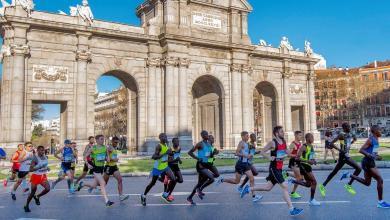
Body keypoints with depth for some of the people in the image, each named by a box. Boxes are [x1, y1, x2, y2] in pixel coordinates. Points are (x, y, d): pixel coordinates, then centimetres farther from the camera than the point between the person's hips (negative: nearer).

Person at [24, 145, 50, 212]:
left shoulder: (45, 157, 3)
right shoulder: (35, 158, -17)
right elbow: (31, 169, -21)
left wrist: (47, 168, 3)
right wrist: (39, 167, -31)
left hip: (43, 176, 5)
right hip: (36, 176, -5)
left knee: (47, 189, -12)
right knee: (33, 192, 4)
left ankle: (37, 197, 16)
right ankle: (26, 206, 26)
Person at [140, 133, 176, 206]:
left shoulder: (166, 145, 4)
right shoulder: (159, 146, -21)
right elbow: (154, 157, -32)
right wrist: (165, 153, -36)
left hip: (165, 167, 7)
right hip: (158, 167, -7)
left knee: (173, 180, -6)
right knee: (152, 183, 6)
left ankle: (165, 195, 11)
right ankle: (143, 196, 28)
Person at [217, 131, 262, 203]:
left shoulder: (247, 144, 14)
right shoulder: (241, 143, -12)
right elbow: (237, 153, -21)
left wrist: (249, 156, 11)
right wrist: (246, 156, -26)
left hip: (246, 164, 8)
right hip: (240, 164, -8)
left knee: (252, 179, 5)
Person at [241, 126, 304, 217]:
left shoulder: (284, 142, 7)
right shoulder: (272, 143, -14)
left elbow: (288, 153, 18)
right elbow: (262, 152, -10)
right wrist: (270, 158, -24)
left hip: (279, 168, 8)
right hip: (274, 168, -8)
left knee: (268, 188, 17)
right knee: (285, 187, -11)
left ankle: (248, 189, 30)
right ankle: (292, 210, -5)